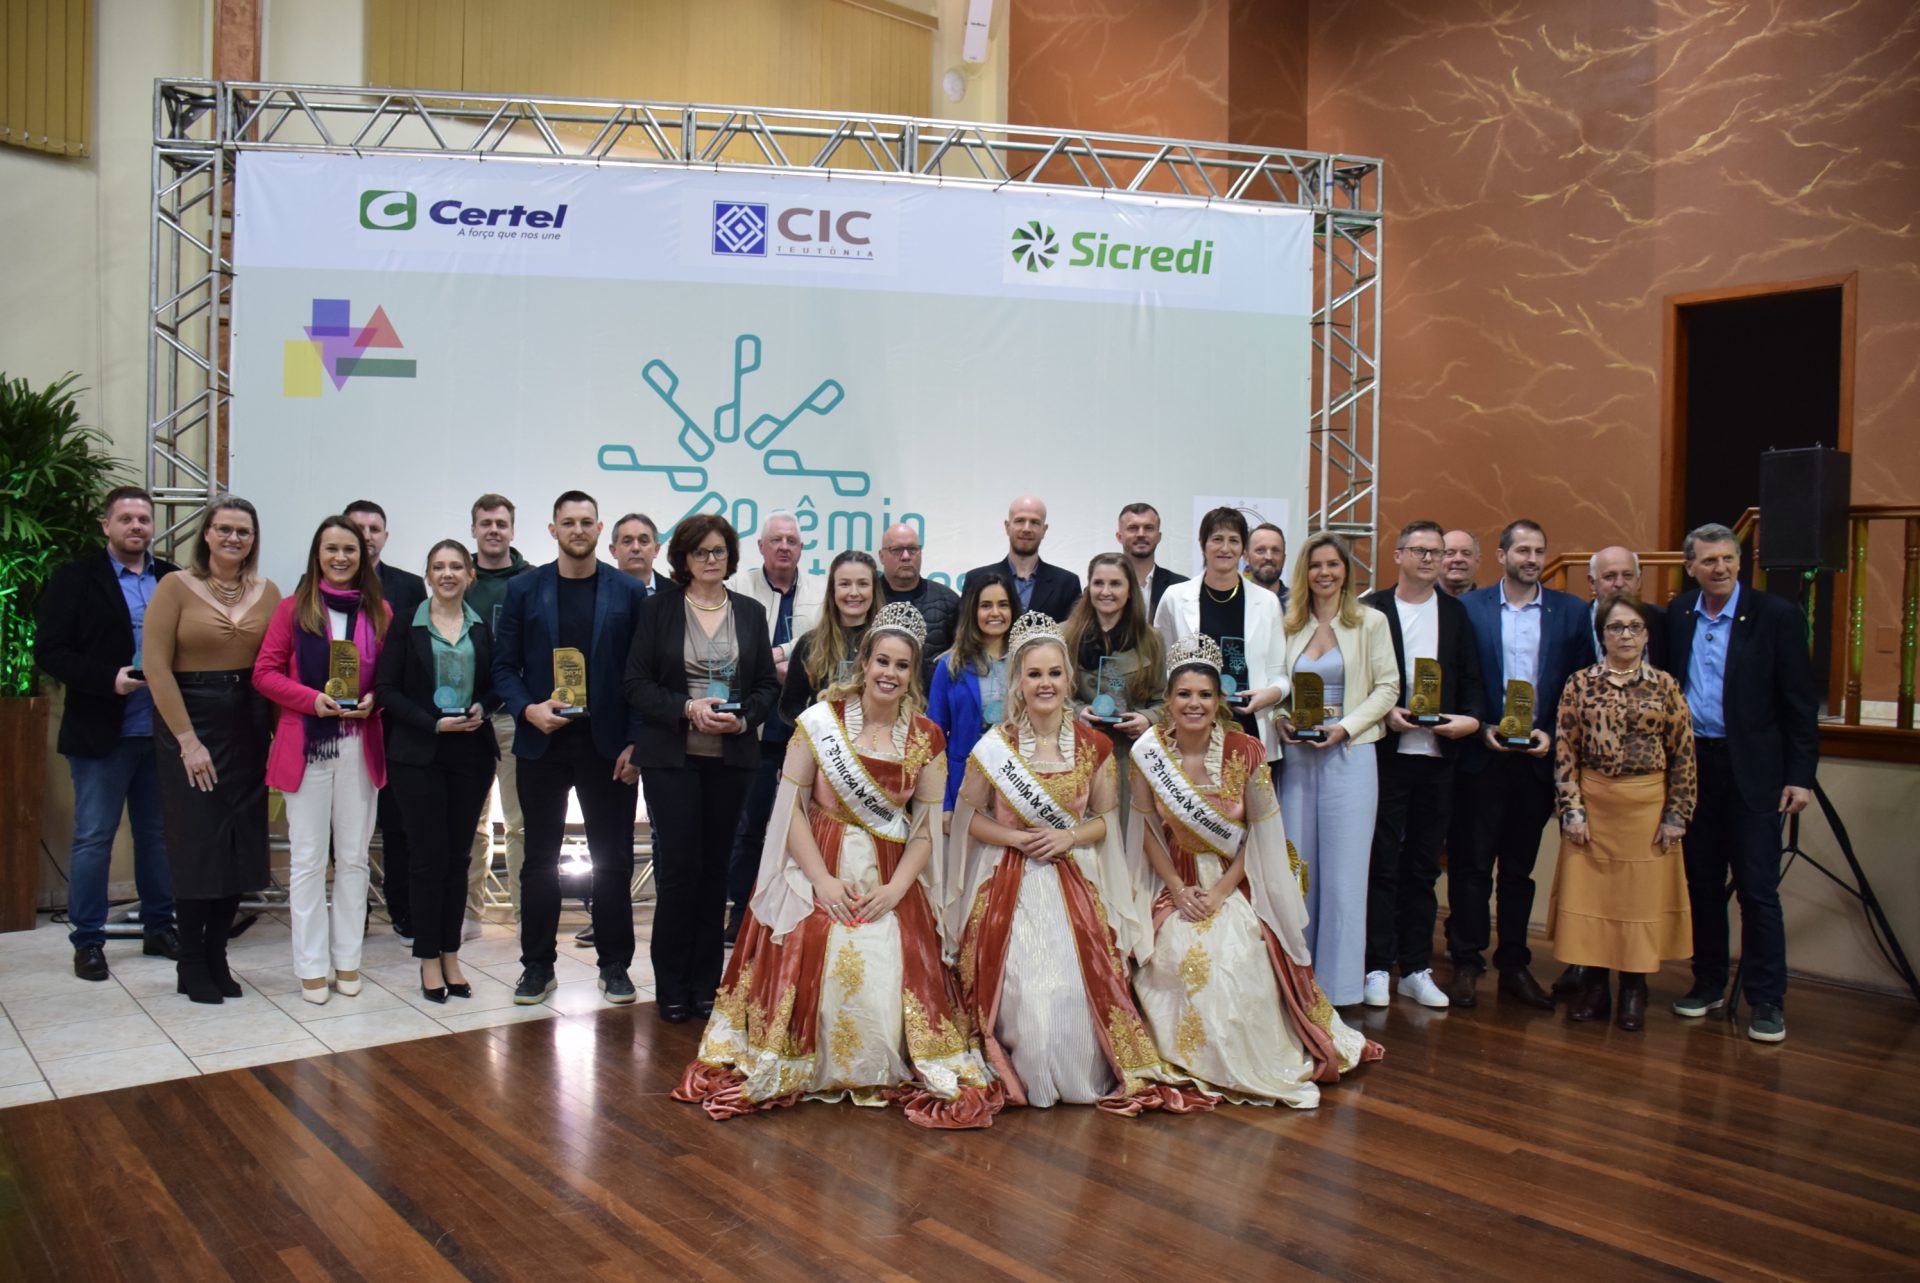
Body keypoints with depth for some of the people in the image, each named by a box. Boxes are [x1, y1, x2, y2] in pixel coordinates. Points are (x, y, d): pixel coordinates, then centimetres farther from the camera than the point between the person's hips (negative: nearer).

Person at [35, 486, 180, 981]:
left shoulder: (175, 581, 7)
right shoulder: (74, 579, -1)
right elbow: (49, 651, -6)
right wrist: (109, 679, -17)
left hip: (162, 732, 3)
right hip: (101, 734, -3)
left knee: (159, 834, 12)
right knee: (93, 838, 3)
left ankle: (159, 927, 24)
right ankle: (87, 939, 14)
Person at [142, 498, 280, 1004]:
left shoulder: (268, 593, 7)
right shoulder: (176, 587, -4)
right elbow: (156, 665, -8)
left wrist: (276, 730, -4)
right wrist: (187, 739, -12)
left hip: (249, 729, 4)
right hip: (190, 722, -3)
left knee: (242, 846, 5)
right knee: (196, 845, -1)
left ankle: (216, 955, 20)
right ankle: (190, 964, 15)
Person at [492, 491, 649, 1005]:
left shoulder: (629, 592, 2)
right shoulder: (524, 590, 5)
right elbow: (504, 666, 5)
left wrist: (635, 742, -6)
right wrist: (528, 708, -13)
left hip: (608, 745, -1)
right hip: (543, 742, 1)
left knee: (613, 860, 5)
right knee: (540, 860, 8)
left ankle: (615, 965, 17)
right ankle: (537, 965, 20)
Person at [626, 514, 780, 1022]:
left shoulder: (750, 612, 10)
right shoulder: (659, 607, 3)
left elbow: (768, 685, 10)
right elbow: (637, 683, -2)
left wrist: (743, 718, -9)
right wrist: (687, 709, -15)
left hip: (731, 758, 3)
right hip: (671, 756, -2)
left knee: (715, 867, 7)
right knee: (677, 866, -4)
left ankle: (706, 983, 17)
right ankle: (673, 988, 9)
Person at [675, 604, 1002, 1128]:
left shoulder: (926, 737, 3)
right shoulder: (820, 720, -4)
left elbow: (928, 825, 3)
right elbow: (791, 806, -6)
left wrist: (896, 887, -9)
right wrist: (822, 880, -13)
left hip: (889, 880, 2)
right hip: (819, 873, -1)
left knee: (887, 978, -14)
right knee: (806, 972, -15)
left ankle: (883, 1076, 7)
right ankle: (795, 1070, 6)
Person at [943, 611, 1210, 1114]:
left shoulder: (1094, 746, 4)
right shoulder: (994, 746, -3)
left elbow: (1106, 821, 10)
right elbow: (969, 817, 3)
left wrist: (1071, 837, -11)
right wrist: (1017, 838, -13)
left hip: (1074, 884, 2)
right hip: (1010, 885, -1)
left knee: (1079, 986, -16)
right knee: (1023, 989, -17)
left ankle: (1081, 1078, 11)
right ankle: (1024, 1078, 10)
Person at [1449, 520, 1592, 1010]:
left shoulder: (1570, 611, 5)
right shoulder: (1469, 608, 1)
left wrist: (1551, 734, -8)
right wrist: (1481, 729, -10)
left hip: (1539, 757, 2)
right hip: (1482, 755, -2)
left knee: (1520, 868, 11)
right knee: (1472, 864, 2)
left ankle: (1514, 965, 20)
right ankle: (1466, 964, 11)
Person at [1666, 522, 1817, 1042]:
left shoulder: (1777, 615, -6)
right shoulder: (1677, 614, 6)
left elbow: (1800, 702, -6)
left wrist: (1800, 777, -9)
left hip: (1752, 770, -4)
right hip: (1692, 765, 4)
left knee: (1758, 889, -2)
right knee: (1702, 883, 12)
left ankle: (1767, 1002, 8)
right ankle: (1708, 984, 24)